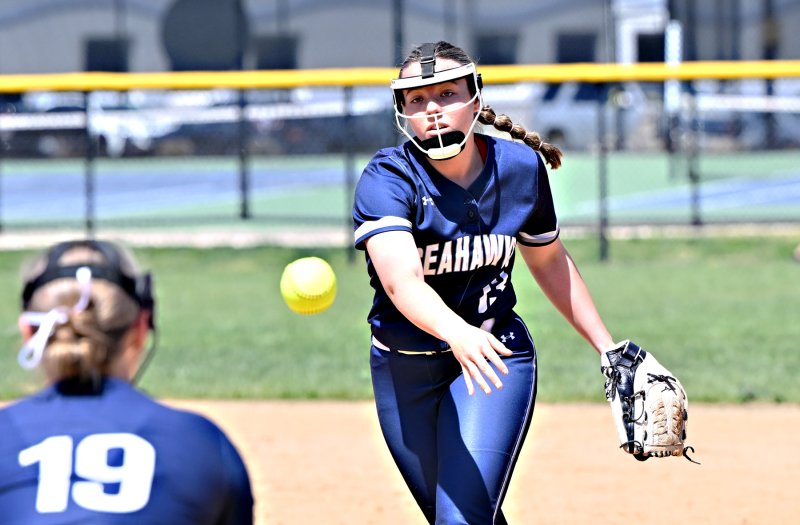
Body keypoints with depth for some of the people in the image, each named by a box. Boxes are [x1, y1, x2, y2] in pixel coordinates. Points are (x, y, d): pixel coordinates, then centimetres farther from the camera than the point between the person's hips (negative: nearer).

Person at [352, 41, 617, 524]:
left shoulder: (521, 167, -7)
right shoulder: (387, 180, -19)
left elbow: (550, 262, 12)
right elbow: (401, 281, -37)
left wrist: (608, 348, 15)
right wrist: (456, 334, -57)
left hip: (498, 355, 0)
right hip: (403, 370, 0)